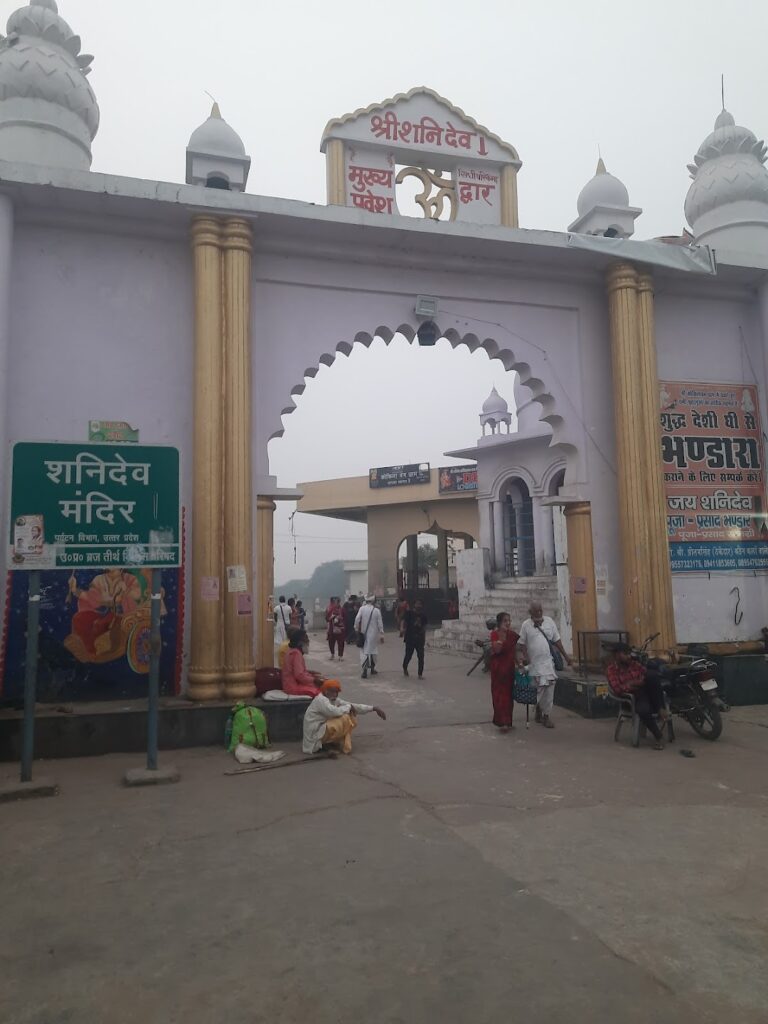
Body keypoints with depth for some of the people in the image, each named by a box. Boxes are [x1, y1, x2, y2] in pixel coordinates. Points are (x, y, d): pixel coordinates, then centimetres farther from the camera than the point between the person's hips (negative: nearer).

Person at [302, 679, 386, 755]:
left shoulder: (334, 700, 7)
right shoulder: (320, 700, -19)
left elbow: (353, 707, 7)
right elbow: (335, 711, -34)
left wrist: (374, 708, 3)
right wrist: (349, 707, -14)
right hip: (315, 736, -10)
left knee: (352, 718, 5)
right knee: (345, 719, -22)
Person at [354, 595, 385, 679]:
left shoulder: (362, 608, -7)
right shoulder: (376, 610, -6)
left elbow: (357, 619, -11)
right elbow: (380, 624, -4)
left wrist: (356, 629, 4)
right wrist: (382, 635, 3)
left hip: (364, 634, 0)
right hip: (374, 634, 0)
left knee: (364, 651, 2)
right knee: (373, 651, 16)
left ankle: (364, 670, -16)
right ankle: (372, 668, 27)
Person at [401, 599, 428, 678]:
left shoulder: (423, 614, 6)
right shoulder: (409, 612, -5)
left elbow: (424, 627, 13)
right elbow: (403, 621, -16)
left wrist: (424, 637, 11)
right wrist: (402, 628, -36)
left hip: (419, 638, 3)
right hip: (410, 638, -3)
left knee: (421, 657, -3)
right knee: (408, 655, 4)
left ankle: (420, 674, 5)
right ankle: (404, 668, 34)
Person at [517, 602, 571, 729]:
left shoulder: (549, 621, 5)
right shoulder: (526, 625, 0)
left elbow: (557, 640, 10)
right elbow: (522, 644, 2)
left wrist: (565, 655, 9)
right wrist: (525, 657, -10)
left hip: (548, 661, 2)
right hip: (534, 662, -2)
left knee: (549, 689, 1)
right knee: (539, 689, 0)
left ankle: (546, 715, 11)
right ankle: (539, 708, 26)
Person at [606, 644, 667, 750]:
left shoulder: (634, 663, 11)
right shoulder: (611, 670, -4)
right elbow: (618, 690, -14)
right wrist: (637, 683, -12)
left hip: (647, 691, 4)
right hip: (632, 698, -4)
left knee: (652, 674, -27)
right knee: (643, 710, -40)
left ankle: (661, 708, -22)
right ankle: (659, 736, -19)